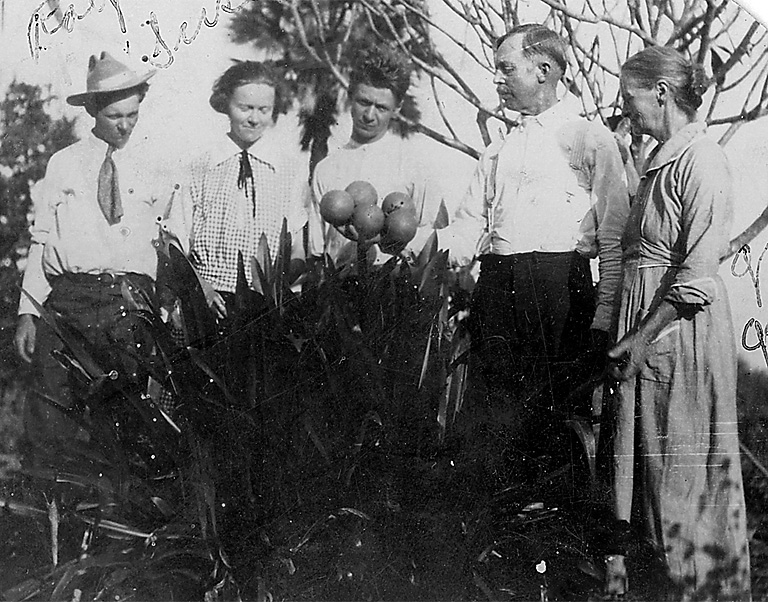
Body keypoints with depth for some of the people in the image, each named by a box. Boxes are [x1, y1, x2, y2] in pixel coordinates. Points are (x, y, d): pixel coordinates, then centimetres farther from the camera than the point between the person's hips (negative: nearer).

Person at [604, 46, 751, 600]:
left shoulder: (701, 160, -14)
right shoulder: (659, 159, 13)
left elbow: (698, 270, -20)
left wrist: (645, 335, -19)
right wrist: (631, 331, 14)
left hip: (682, 324, -9)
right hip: (646, 320, 9)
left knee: (687, 471, 2)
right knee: (640, 453, 14)